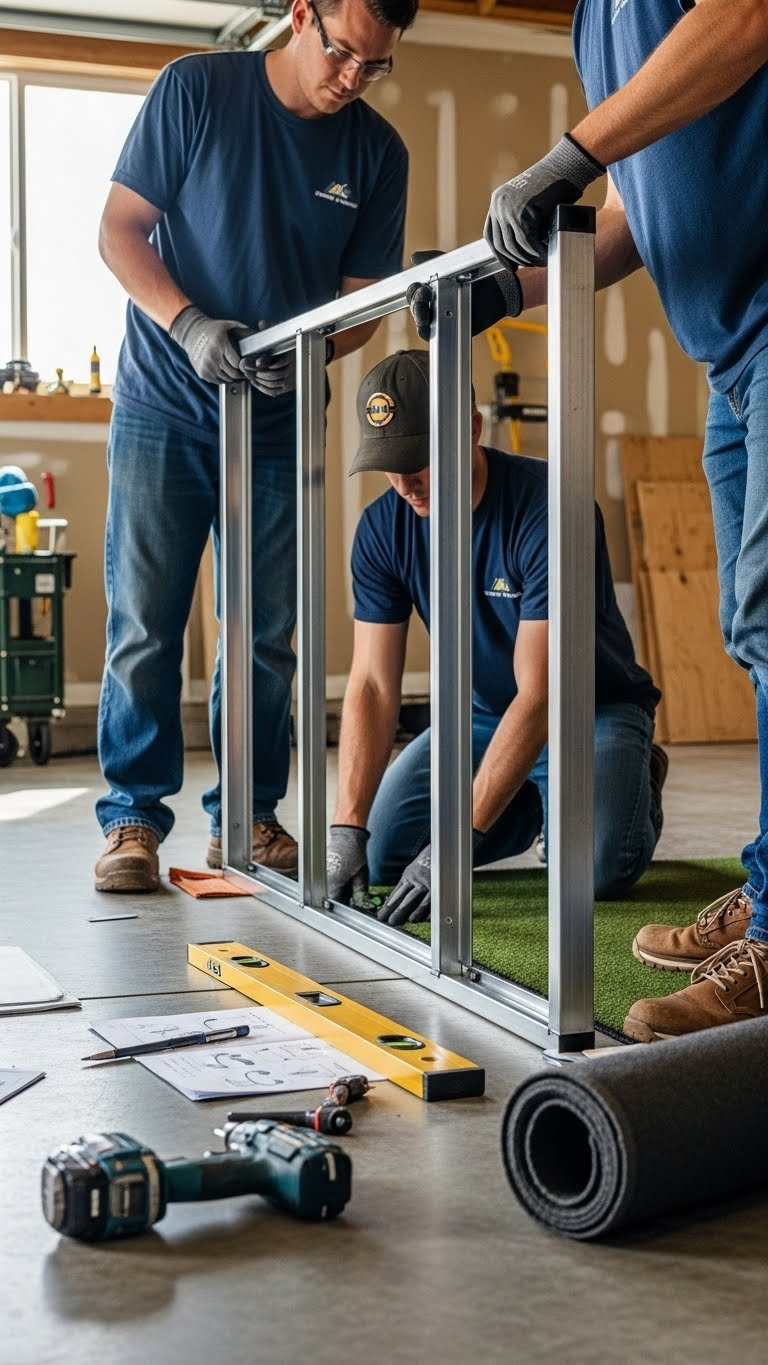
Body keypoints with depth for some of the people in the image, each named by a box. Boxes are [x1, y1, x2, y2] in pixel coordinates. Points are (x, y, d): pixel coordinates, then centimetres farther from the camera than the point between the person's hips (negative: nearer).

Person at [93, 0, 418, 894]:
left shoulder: (376, 152, 1)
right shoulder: (195, 90, -6)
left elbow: (363, 299, 2)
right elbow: (119, 230, -6)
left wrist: (310, 352, -19)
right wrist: (189, 325, -22)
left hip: (277, 424, 3)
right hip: (163, 409, -2)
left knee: (265, 635, 6)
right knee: (144, 626, -3)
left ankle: (246, 817, 17)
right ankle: (133, 819, 6)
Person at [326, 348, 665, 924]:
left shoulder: (546, 506, -30)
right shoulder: (384, 527, -13)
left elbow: (538, 694, -32)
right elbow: (372, 685, -15)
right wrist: (346, 828, -28)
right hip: (482, 714, 5)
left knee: (598, 867, -29)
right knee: (377, 855, -9)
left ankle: (639, 783, 7)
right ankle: (527, 805, 17)